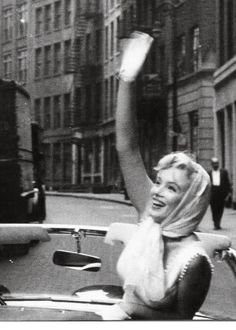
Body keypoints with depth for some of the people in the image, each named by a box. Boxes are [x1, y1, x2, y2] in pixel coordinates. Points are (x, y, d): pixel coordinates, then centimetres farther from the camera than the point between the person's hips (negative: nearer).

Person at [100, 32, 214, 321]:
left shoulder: (193, 262, -25)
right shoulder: (149, 216, -11)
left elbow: (183, 319, -12)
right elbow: (127, 148, -15)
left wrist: (132, 309, -19)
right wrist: (126, 81, -21)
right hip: (123, 315, 5)